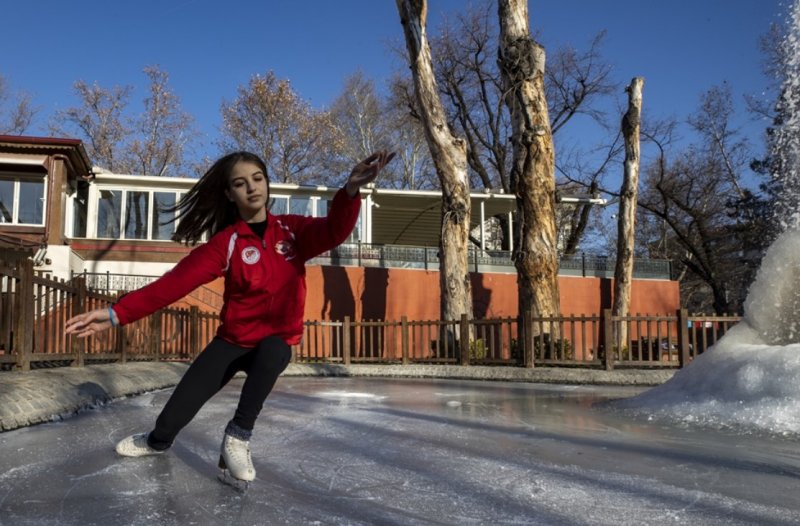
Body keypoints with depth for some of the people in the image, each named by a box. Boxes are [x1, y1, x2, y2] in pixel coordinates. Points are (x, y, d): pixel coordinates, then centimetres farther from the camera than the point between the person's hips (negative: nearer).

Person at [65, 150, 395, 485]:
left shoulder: (293, 230, -7)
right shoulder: (226, 242, -12)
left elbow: (333, 231, -27)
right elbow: (175, 282, -20)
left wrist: (350, 190, -48)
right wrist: (117, 314, -32)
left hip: (277, 342, 0)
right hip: (233, 340, 0)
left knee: (270, 352, -36)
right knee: (177, 410, -4)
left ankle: (238, 437, -15)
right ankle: (157, 442, 35)